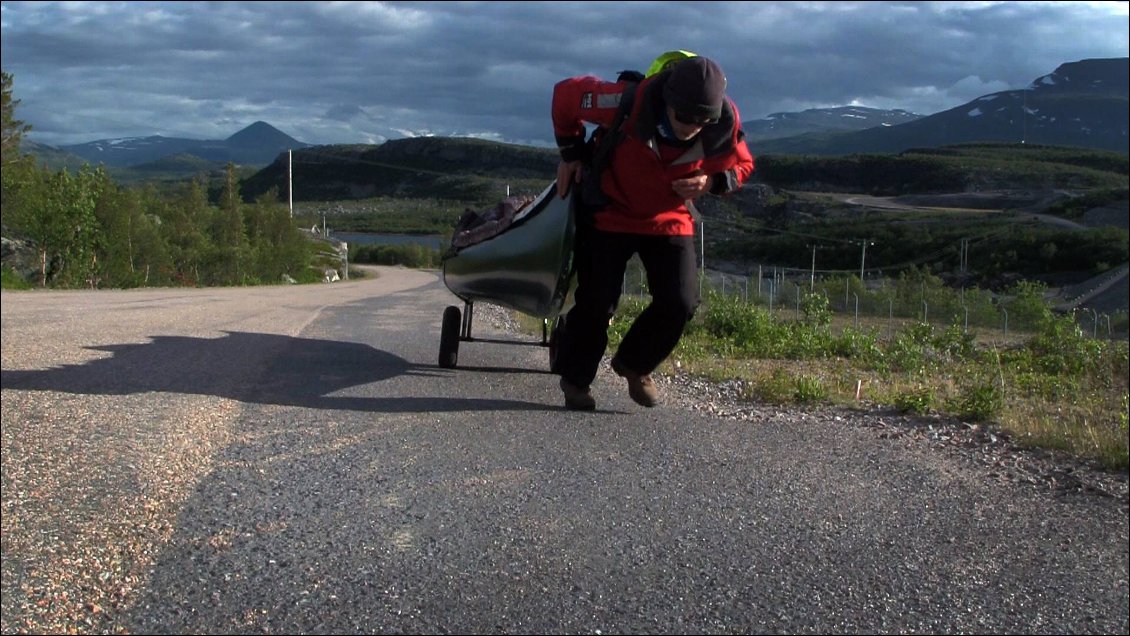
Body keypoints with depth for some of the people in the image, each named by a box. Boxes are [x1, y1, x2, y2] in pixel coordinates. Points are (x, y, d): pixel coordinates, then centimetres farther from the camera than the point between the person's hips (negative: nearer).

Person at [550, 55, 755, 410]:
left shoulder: (726, 124, -22)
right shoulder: (628, 103, -32)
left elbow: (741, 165, -1)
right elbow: (567, 93, -15)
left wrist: (712, 181, -23)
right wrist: (571, 152, -6)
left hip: (669, 219, 3)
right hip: (611, 212, -3)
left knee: (680, 303, -7)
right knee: (596, 302, -3)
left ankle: (634, 365, 21)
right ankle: (574, 380, 21)